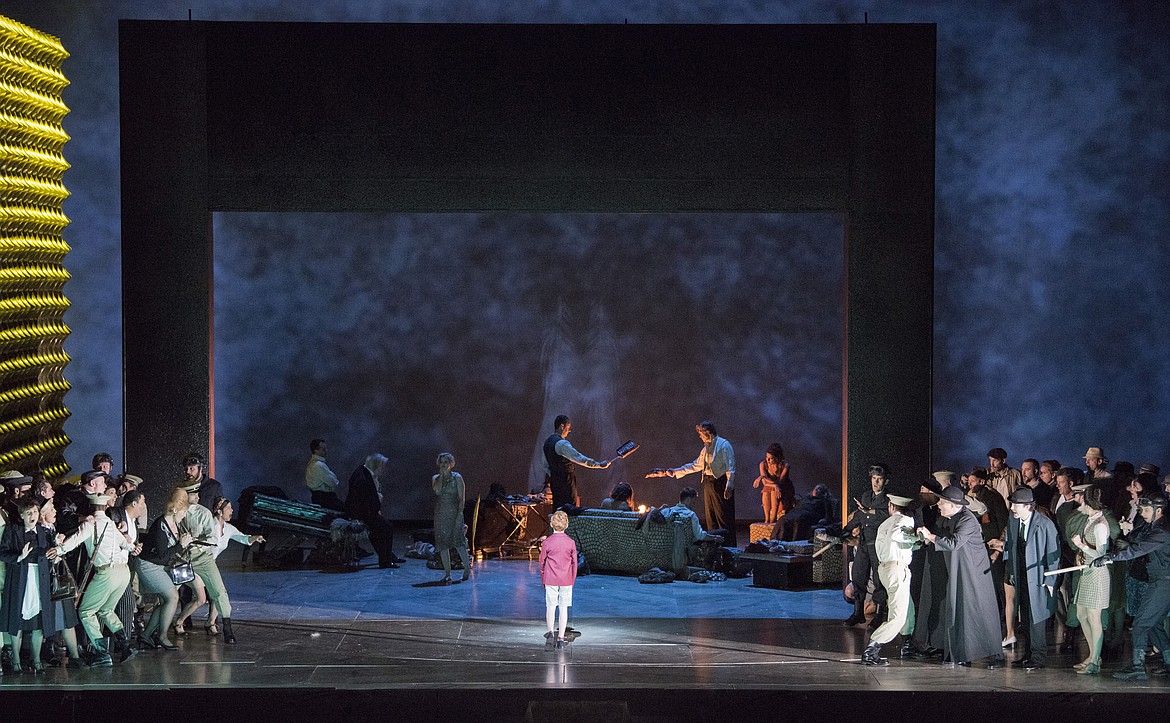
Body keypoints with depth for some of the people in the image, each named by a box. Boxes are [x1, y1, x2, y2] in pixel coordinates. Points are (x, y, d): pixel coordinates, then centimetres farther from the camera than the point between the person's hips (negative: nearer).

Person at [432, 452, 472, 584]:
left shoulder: (457, 478, 1)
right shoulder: (436, 478, 11)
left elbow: (461, 498, -3)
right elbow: (437, 490, -9)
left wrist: (460, 514, -12)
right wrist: (442, 475, -6)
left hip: (454, 512, -4)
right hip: (440, 513, 4)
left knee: (458, 541, -13)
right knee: (442, 544, 1)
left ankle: (467, 568, 2)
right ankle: (447, 573, 6)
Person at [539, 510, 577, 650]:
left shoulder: (547, 542, -6)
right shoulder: (571, 542, -2)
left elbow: (542, 562, 1)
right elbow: (574, 563, 5)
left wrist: (543, 580, 13)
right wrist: (572, 580, 16)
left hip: (550, 579, -1)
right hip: (566, 580, 1)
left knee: (550, 606, 6)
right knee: (564, 608, 4)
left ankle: (551, 632, -9)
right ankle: (561, 638, 5)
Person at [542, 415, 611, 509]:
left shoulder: (548, 441, 11)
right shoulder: (561, 444, -20)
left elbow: (546, 464, 21)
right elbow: (579, 458, -26)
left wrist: (548, 479, 31)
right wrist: (599, 465, -26)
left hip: (555, 480, 10)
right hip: (566, 482, -10)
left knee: (557, 507, 13)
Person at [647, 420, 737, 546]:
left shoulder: (724, 445, -4)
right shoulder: (706, 448, 21)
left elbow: (730, 468, -10)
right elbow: (695, 466, 26)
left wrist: (729, 486, -20)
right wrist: (671, 472, 21)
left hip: (720, 483, -8)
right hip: (708, 483, 8)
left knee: (724, 518, -10)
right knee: (710, 518, 6)